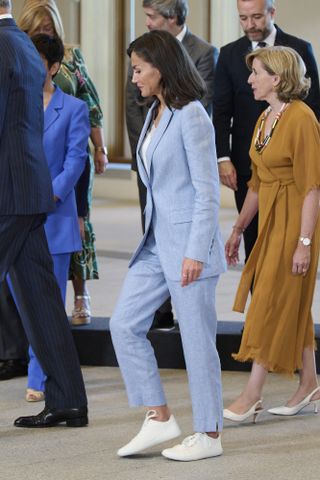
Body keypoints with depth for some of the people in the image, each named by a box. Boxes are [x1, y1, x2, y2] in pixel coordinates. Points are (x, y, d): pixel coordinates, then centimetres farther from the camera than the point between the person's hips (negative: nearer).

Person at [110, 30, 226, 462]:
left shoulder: (191, 116, -14)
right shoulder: (154, 114, 12)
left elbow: (207, 190, -16)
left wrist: (196, 251, -19)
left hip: (188, 241, -9)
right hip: (157, 240, 9)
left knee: (197, 338, -1)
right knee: (124, 324, 5)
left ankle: (209, 435, 10)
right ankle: (159, 418, 12)